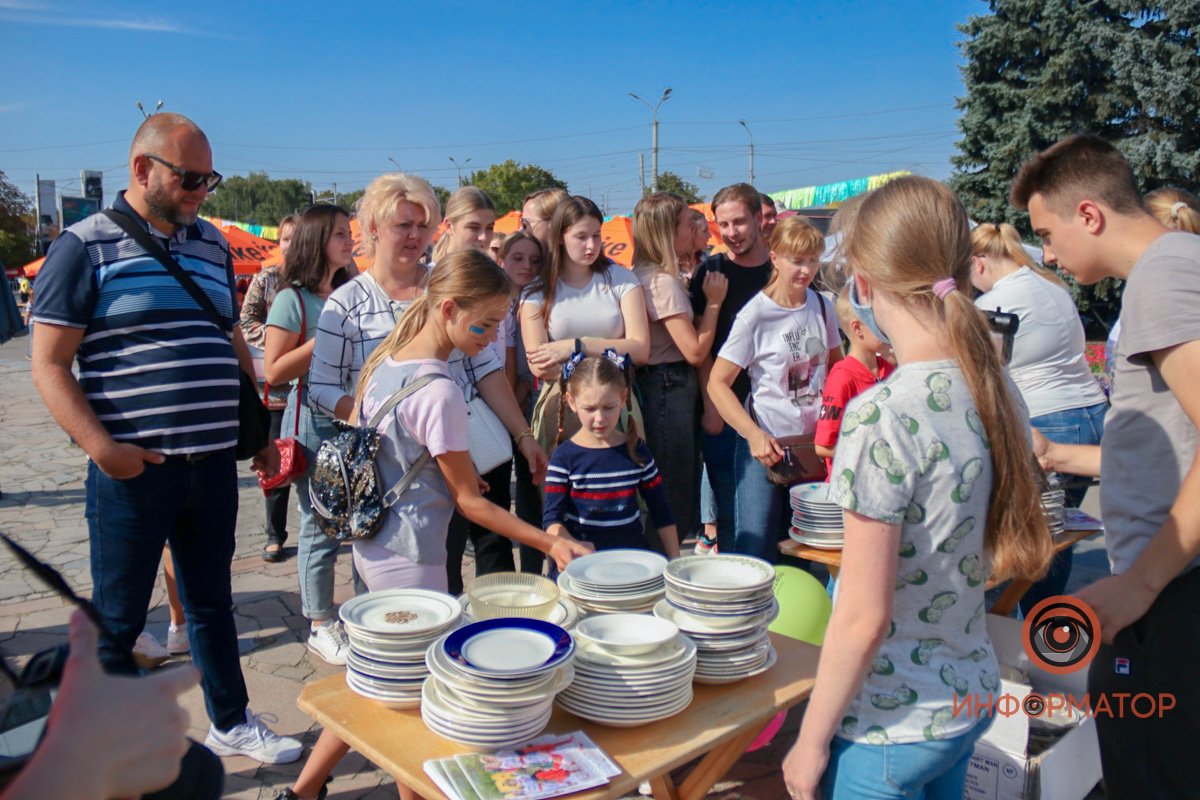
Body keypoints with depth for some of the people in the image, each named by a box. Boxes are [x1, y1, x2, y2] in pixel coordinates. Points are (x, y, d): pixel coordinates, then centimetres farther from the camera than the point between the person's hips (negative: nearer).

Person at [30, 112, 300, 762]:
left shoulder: (213, 245, 11)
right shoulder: (86, 246, -6)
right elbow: (49, 366, -8)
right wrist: (101, 447, -20)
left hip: (214, 465, 5)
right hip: (134, 469, -5)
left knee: (212, 603, 18)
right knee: (117, 619, 9)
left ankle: (231, 724, 34)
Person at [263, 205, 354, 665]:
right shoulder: (293, 298, -7)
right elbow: (273, 370, -12)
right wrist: (324, 338, -17)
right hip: (313, 423, -6)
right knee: (320, 528, 1)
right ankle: (321, 628, 14)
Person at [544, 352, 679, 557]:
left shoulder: (636, 451, 4)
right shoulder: (564, 456, -3)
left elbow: (661, 512, 10)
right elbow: (552, 518, -7)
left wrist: (675, 561, 7)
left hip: (632, 553, 2)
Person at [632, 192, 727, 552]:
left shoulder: (646, 276, 12)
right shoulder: (663, 281, -16)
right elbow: (695, 351, -18)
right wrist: (713, 302, -8)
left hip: (660, 387, 10)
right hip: (670, 390, -10)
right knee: (675, 497, -1)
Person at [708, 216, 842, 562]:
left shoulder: (821, 305, 4)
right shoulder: (756, 315, -11)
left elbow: (836, 366, 18)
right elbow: (718, 383, -12)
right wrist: (754, 435, -23)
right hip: (766, 444, -5)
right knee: (756, 552, -3)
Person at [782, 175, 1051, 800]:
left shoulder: (883, 414, -26)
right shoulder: (1000, 391, -3)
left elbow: (863, 618, -23)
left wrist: (810, 742, -11)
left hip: (891, 724, -7)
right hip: (974, 697, 7)